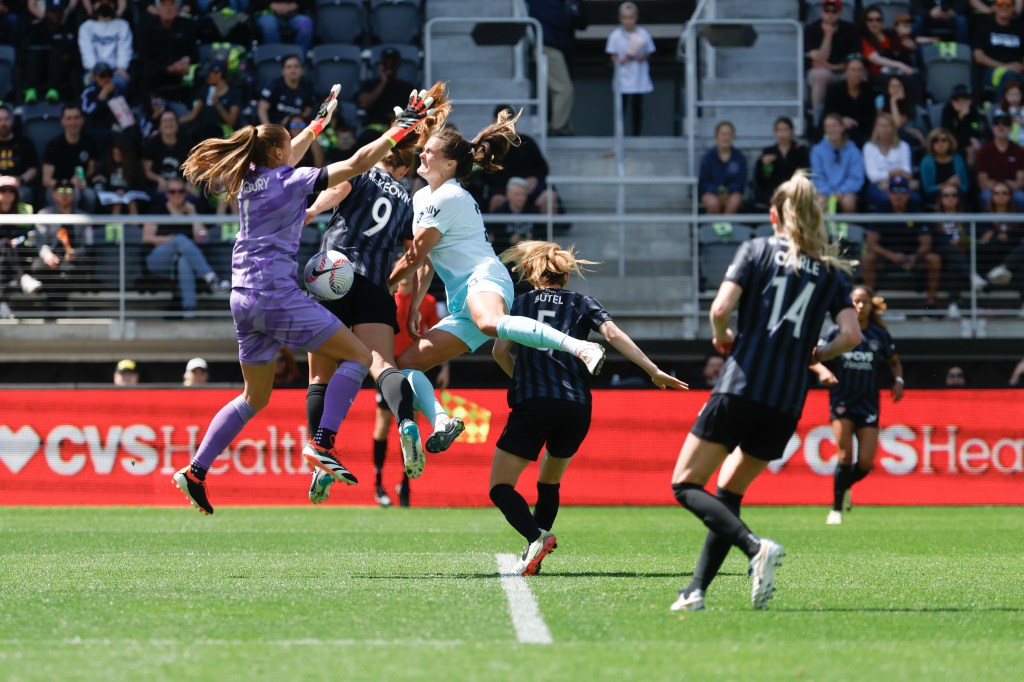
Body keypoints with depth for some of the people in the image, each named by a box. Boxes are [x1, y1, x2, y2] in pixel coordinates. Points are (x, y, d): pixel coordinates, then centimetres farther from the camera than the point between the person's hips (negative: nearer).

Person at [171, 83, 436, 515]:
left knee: (255, 397, 17)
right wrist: (401, 128, -2)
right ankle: (322, 444, -15)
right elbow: (357, 164, -9)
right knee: (358, 355, -2)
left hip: (244, 298, 8)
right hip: (277, 296, -8)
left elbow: (286, 161, 36)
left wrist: (319, 122, 45)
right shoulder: (290, 181, -6)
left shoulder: (250, 179, 13)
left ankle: (196, 470, 11)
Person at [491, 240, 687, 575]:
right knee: (549, 482, 24)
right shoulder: (582, 304, 16)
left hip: (532, 406, -3)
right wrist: (653, 371, -3)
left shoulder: (520, 303, 16)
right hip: (577, 408, 3)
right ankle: (534, 556, 16)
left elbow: (500, 350, 6)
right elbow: (613, 334, 0)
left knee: (501, 487, 0)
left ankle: (536, 538, -26)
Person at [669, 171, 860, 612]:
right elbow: (851, 335, 0)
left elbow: (721, 309, -9)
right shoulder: (832, 270, 11)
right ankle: (696, 590, 8)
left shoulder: (758, 250, 4)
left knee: (686, 485, -1)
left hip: (740, 388, -4)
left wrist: (722, 338, 11)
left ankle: (755, 547, -24)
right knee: (728, 492, 18)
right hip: (787, 401, 4)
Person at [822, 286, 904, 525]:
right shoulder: (836, 333, -4)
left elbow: (894, 362, 16)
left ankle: (844, 486, 28)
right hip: (841, 401, -2)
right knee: (845, 455, -16)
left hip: (867, 404, 2)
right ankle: (837, 509, -1)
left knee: (866, 463, -6)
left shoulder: (880, 335, 2)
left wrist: (898, 381, -4)